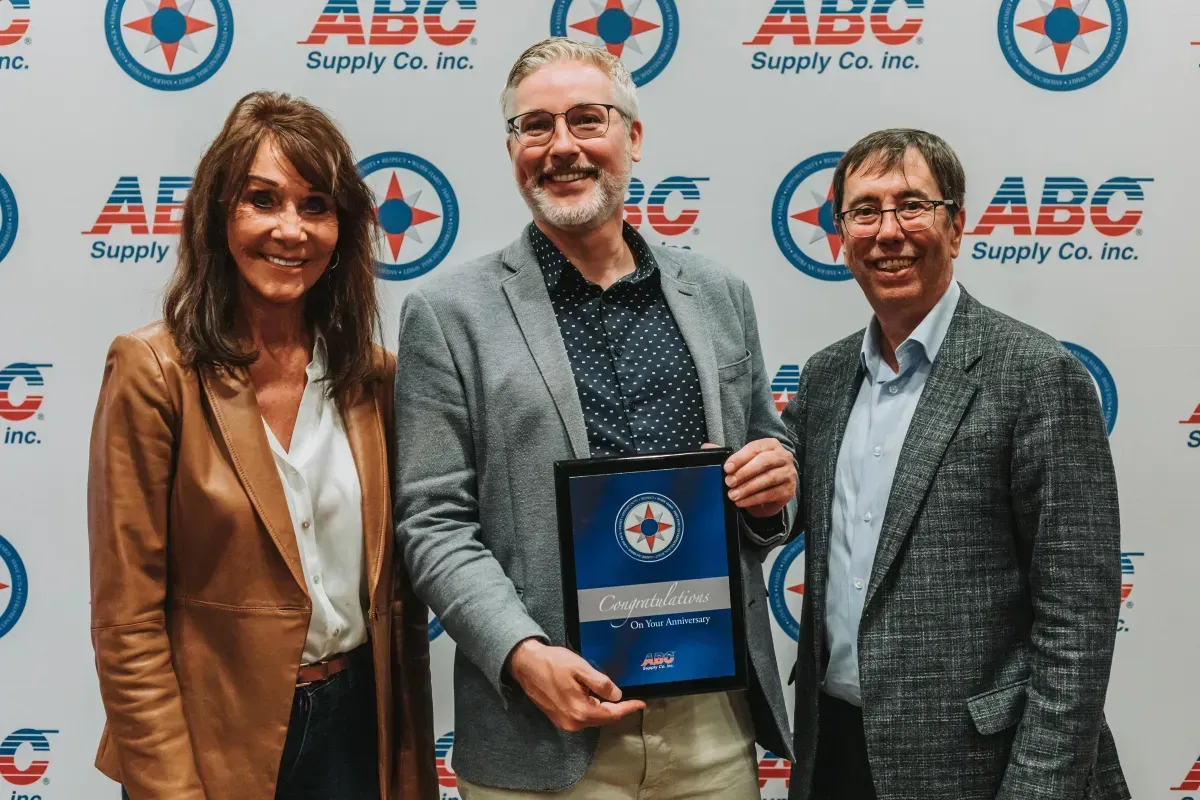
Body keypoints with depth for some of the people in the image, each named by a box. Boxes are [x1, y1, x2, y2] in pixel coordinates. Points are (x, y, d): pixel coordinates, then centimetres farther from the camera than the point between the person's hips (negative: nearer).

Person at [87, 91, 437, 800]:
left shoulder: (376, 377, 0)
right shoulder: (154, 371, -12)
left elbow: (399, 589, 5)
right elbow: (127, 623, -12)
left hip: (360, 727, 4)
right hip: (218, 743, -3)